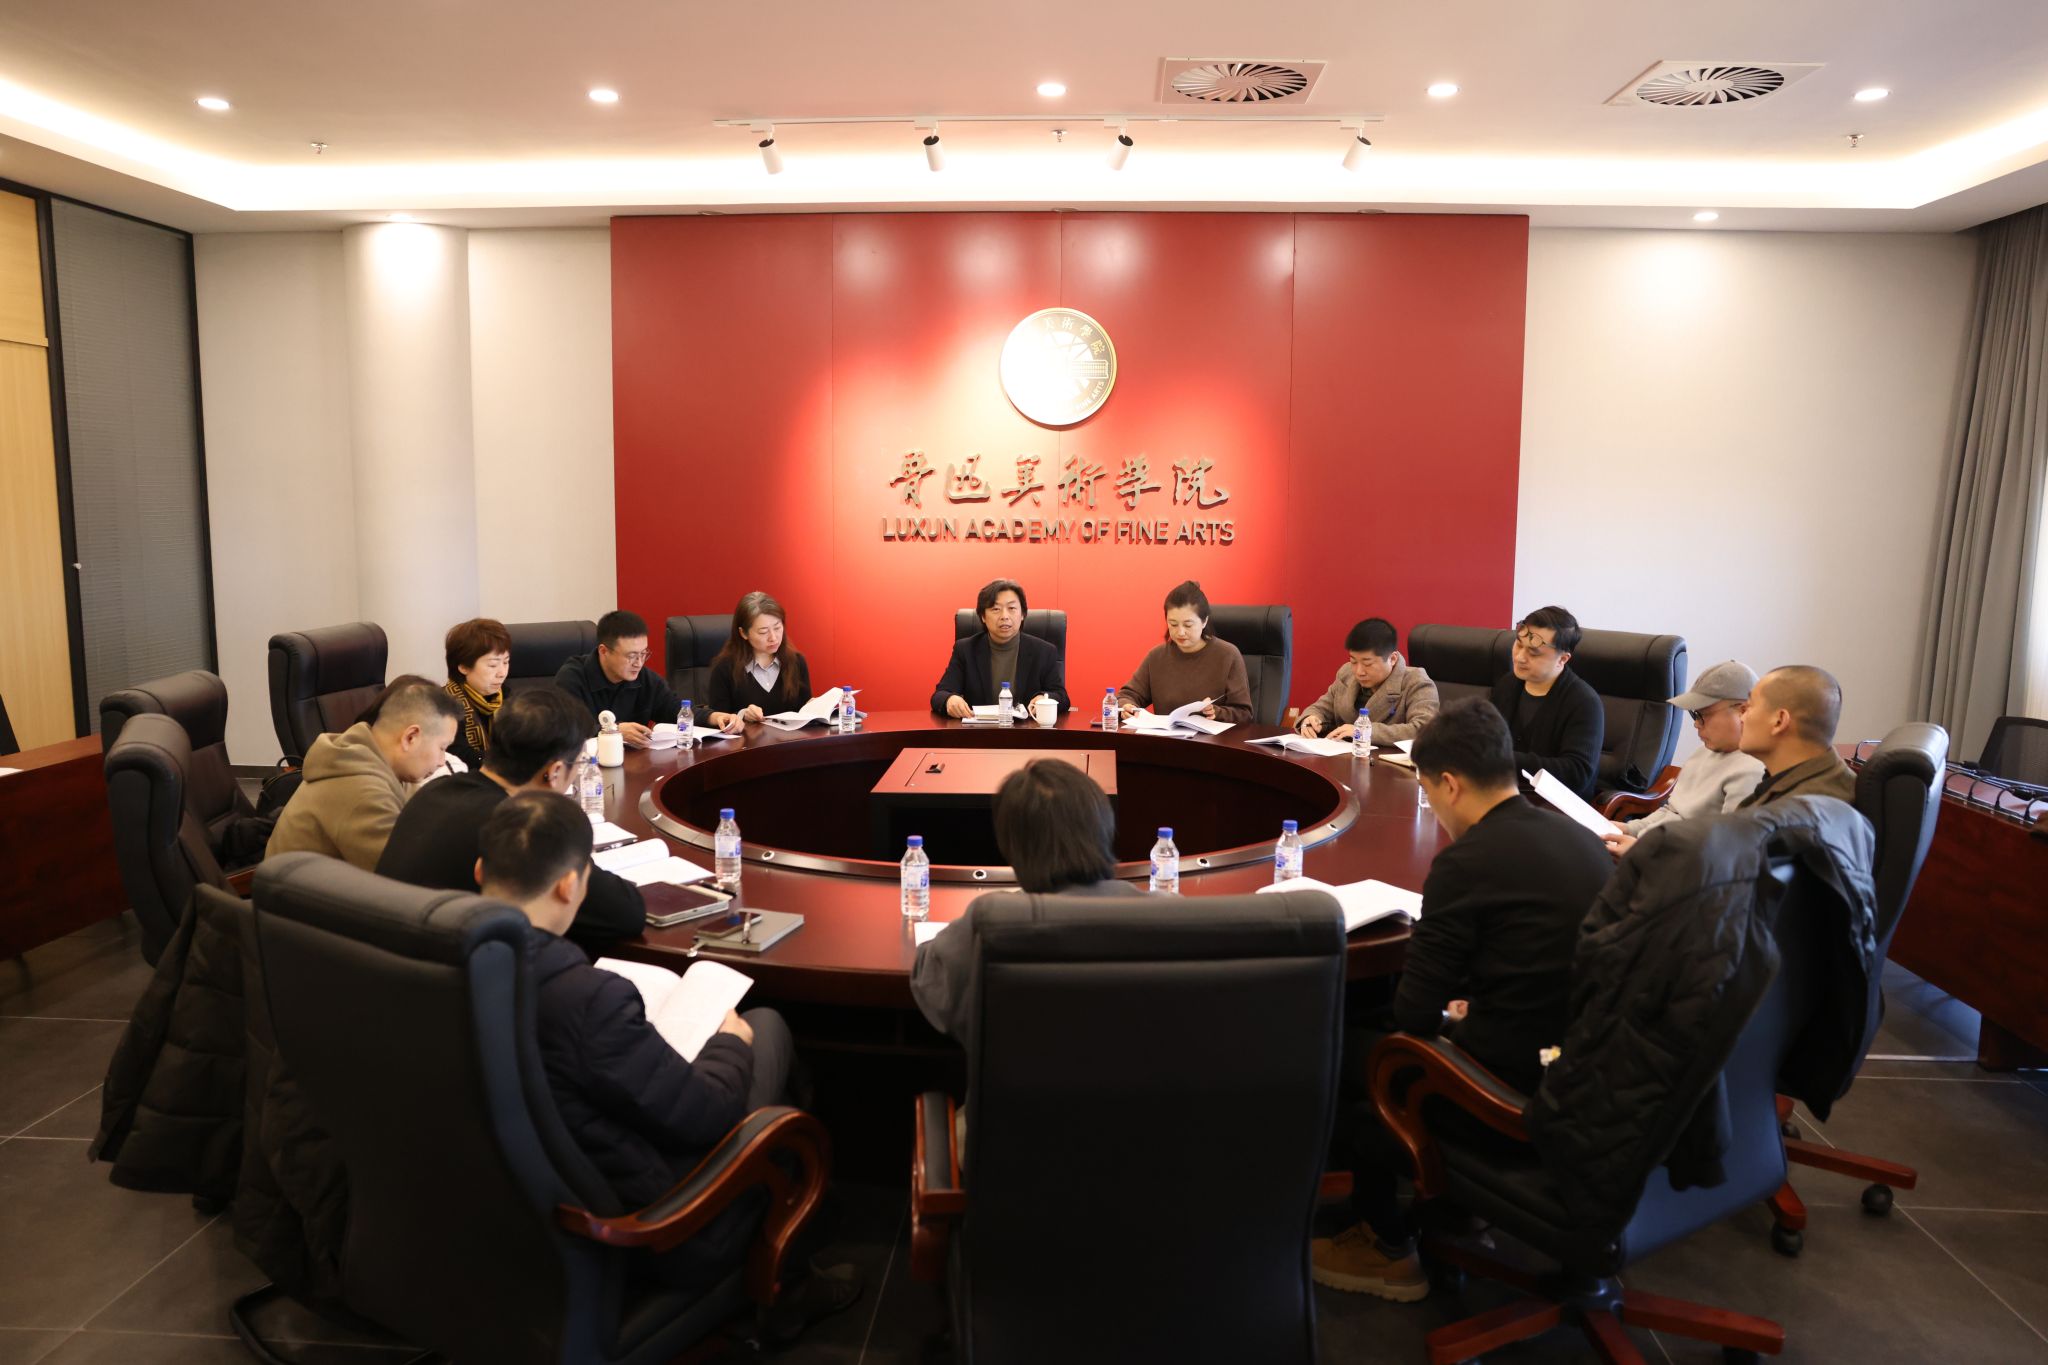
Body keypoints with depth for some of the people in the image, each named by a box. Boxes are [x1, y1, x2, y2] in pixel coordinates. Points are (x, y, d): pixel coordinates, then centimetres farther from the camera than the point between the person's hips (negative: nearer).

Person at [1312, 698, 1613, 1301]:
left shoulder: (1466, 863, -19)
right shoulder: (1582, 840, 4)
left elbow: (1414, 1012, -13)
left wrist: (1447, 1015, 8)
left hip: (1515, 1091, -8)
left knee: (1342, 1056, 11)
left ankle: (1389, 1251, 26)